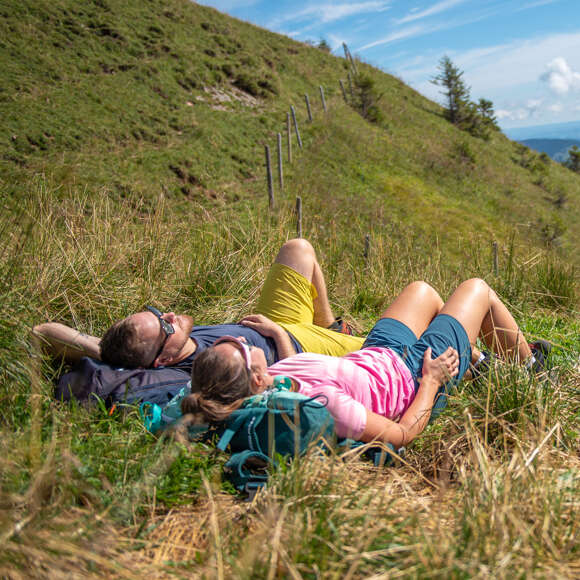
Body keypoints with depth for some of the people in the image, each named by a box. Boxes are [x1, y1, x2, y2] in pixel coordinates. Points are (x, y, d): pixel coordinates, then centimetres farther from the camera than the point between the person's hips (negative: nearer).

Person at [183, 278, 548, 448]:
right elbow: (403, 434, -30)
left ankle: (477, 361, 51)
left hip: (375, 356, 7)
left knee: (422, 290, 29)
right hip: (414, 376, -7)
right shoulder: (321, 400, -45)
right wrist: (431, 380, -19)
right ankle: (527, 365, 43)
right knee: (477, 289, 13)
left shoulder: (266, 386, -23)